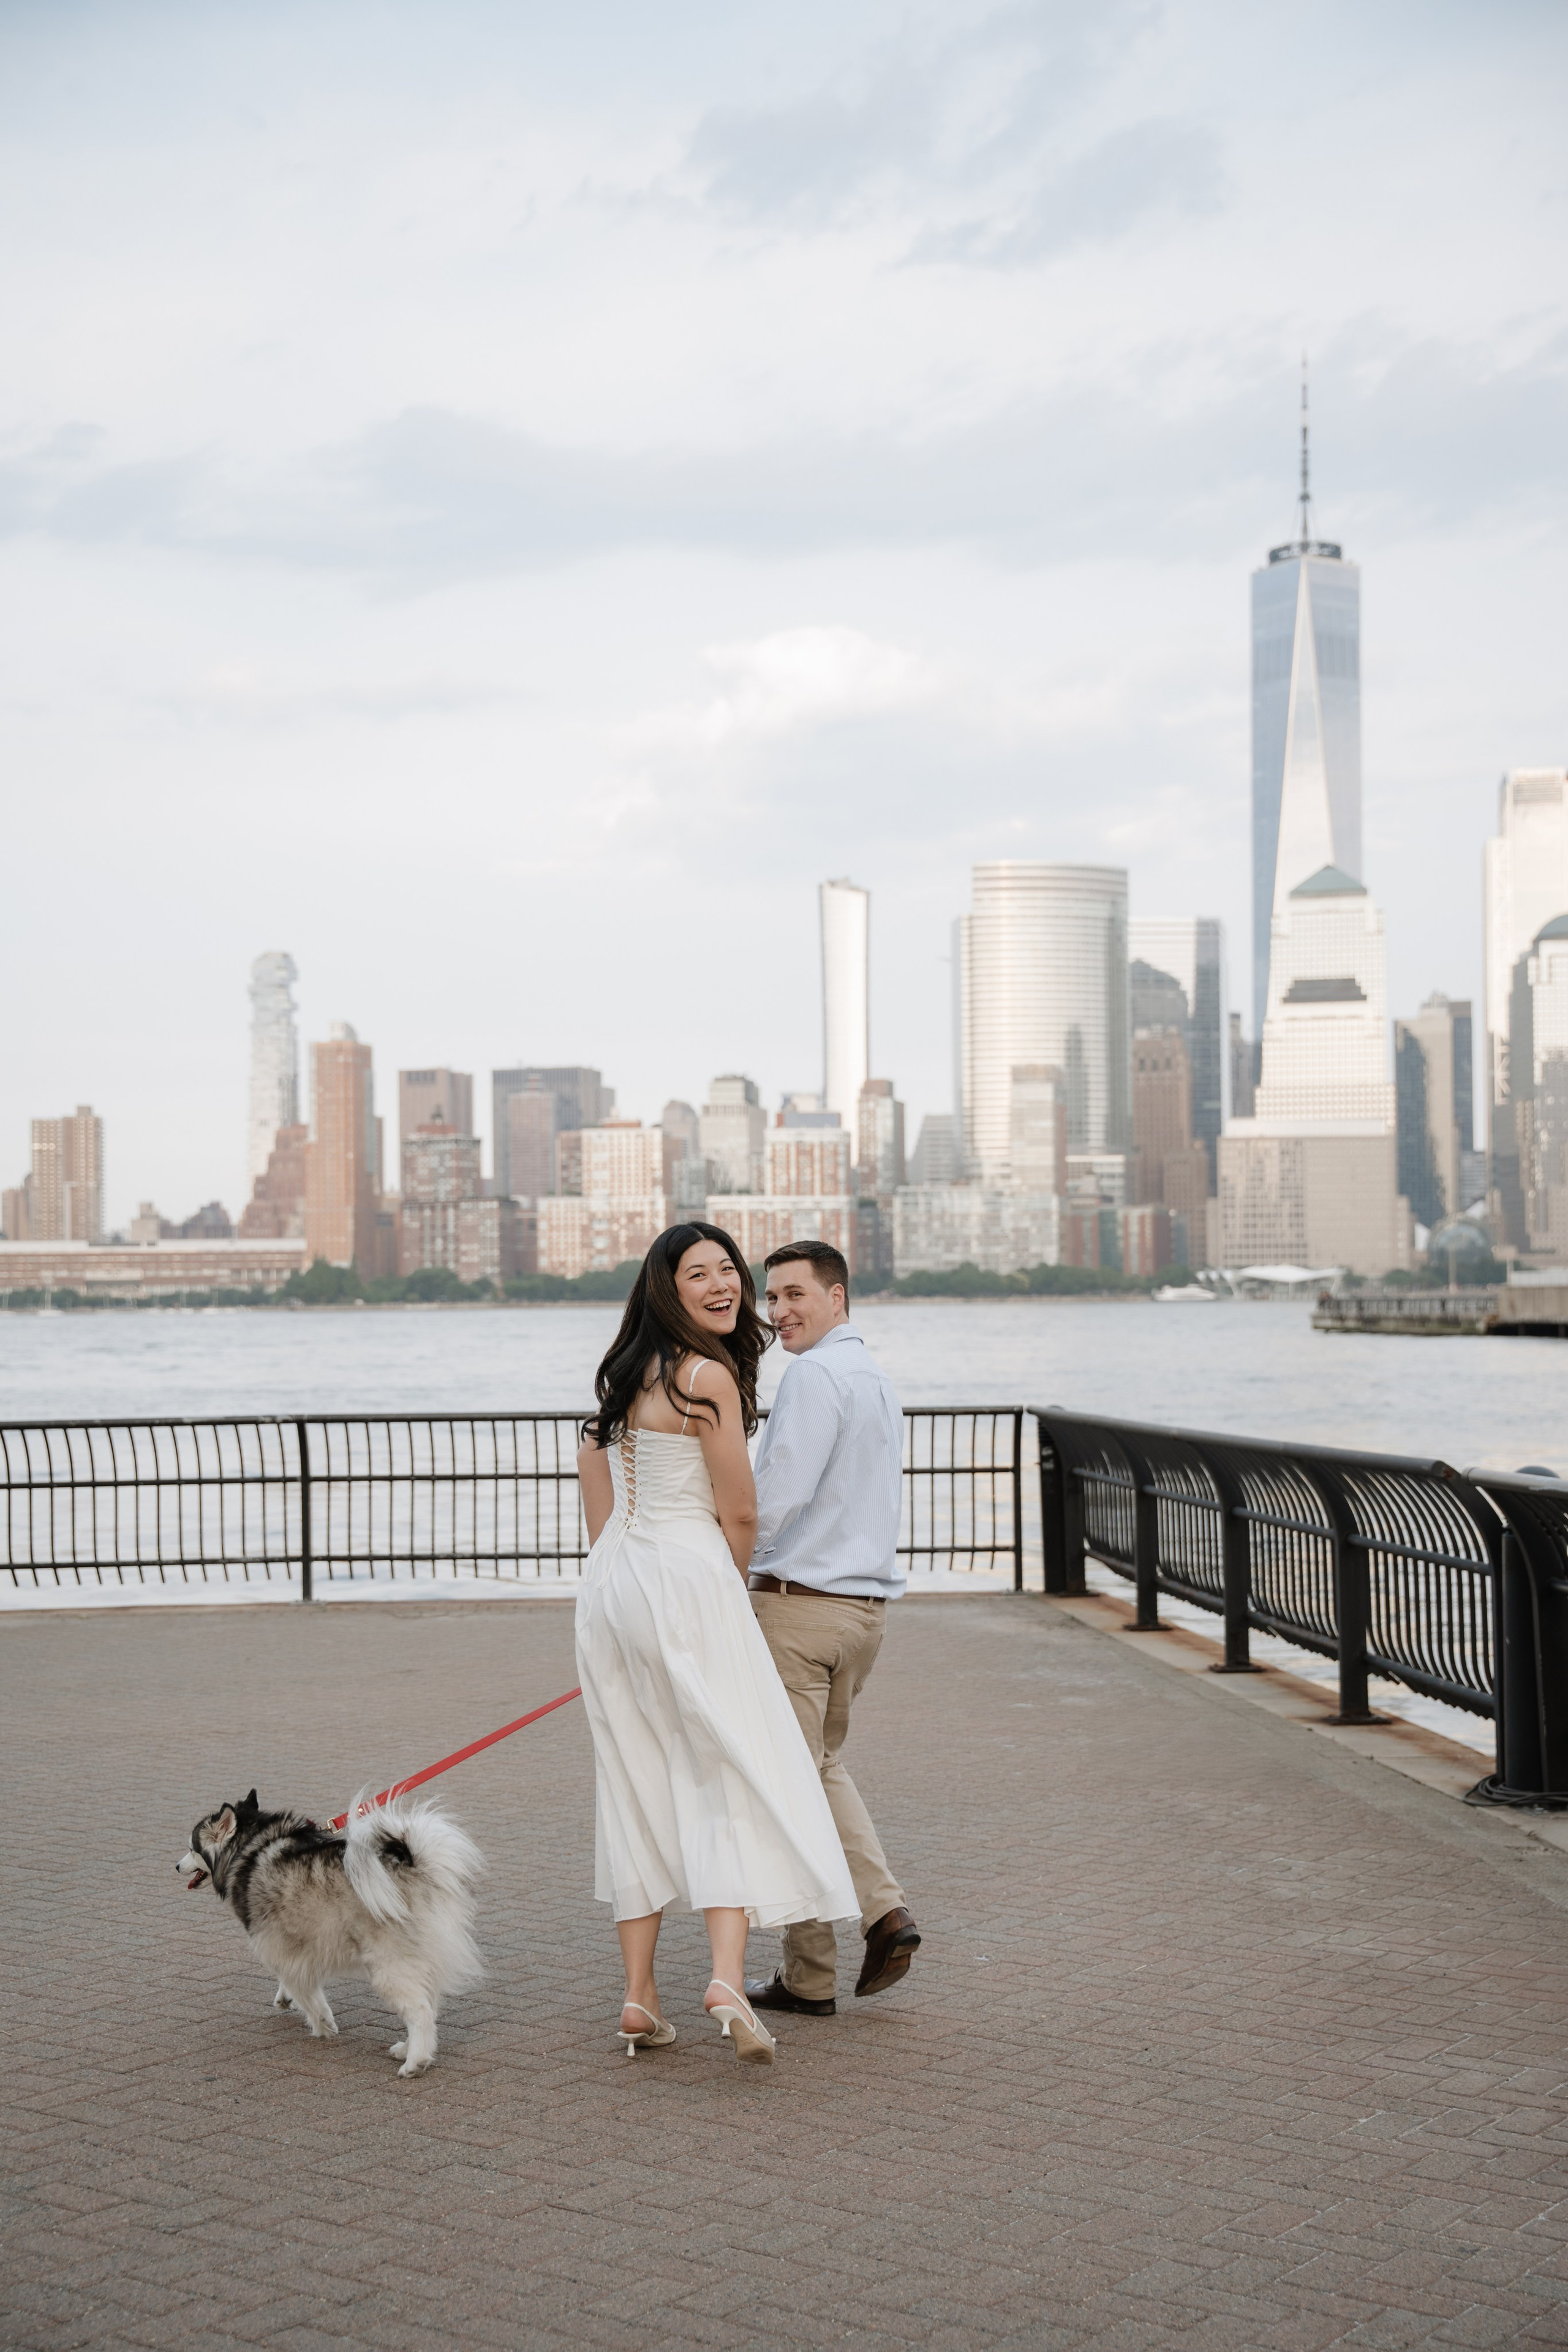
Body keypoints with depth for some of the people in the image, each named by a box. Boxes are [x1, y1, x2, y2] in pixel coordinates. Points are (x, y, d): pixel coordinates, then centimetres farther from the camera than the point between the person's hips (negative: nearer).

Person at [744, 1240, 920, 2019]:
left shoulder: (815, 1375, -15)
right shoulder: (878, 1377, 14)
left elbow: (780, 1494, -23)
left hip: (799, 1601, -9)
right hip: (866, 1602, 9)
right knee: (825, 1766, 22)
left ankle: (809, 1976, 7)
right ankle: (884, 1910, 5)